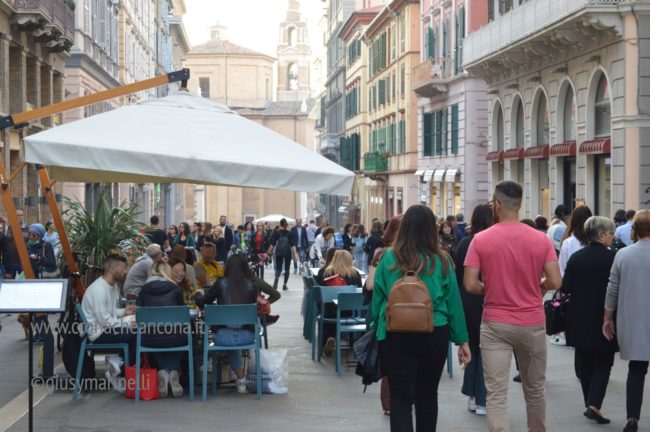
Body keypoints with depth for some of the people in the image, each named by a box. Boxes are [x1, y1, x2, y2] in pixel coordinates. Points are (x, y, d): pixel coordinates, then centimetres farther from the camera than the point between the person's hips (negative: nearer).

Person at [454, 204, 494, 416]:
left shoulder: (464, 244, -1)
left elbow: (457, 274, 3)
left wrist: (460, 301, 12)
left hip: (467, 302, 4)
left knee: (472, 346, 17)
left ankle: (472, 395, 21)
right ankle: (482, 400, 4)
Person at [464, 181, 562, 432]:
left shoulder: (481, 240, -8)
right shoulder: (541, 239, -4)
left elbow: (470, 285, -11)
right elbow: (555, 282, -7)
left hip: (495, 324, -2)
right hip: (532, 324, 2)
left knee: (496, 394, -2)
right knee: (535, 390, 19)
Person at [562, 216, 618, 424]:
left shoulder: (575, 257, -1)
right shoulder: (612, 257, -13)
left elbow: (565, 287, 0)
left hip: (579, 319, 4)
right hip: (604, 319, -4)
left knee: (585, 362, 15)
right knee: (603, 362, 4)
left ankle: (589, 403, 21)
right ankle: (594, 405, -9)